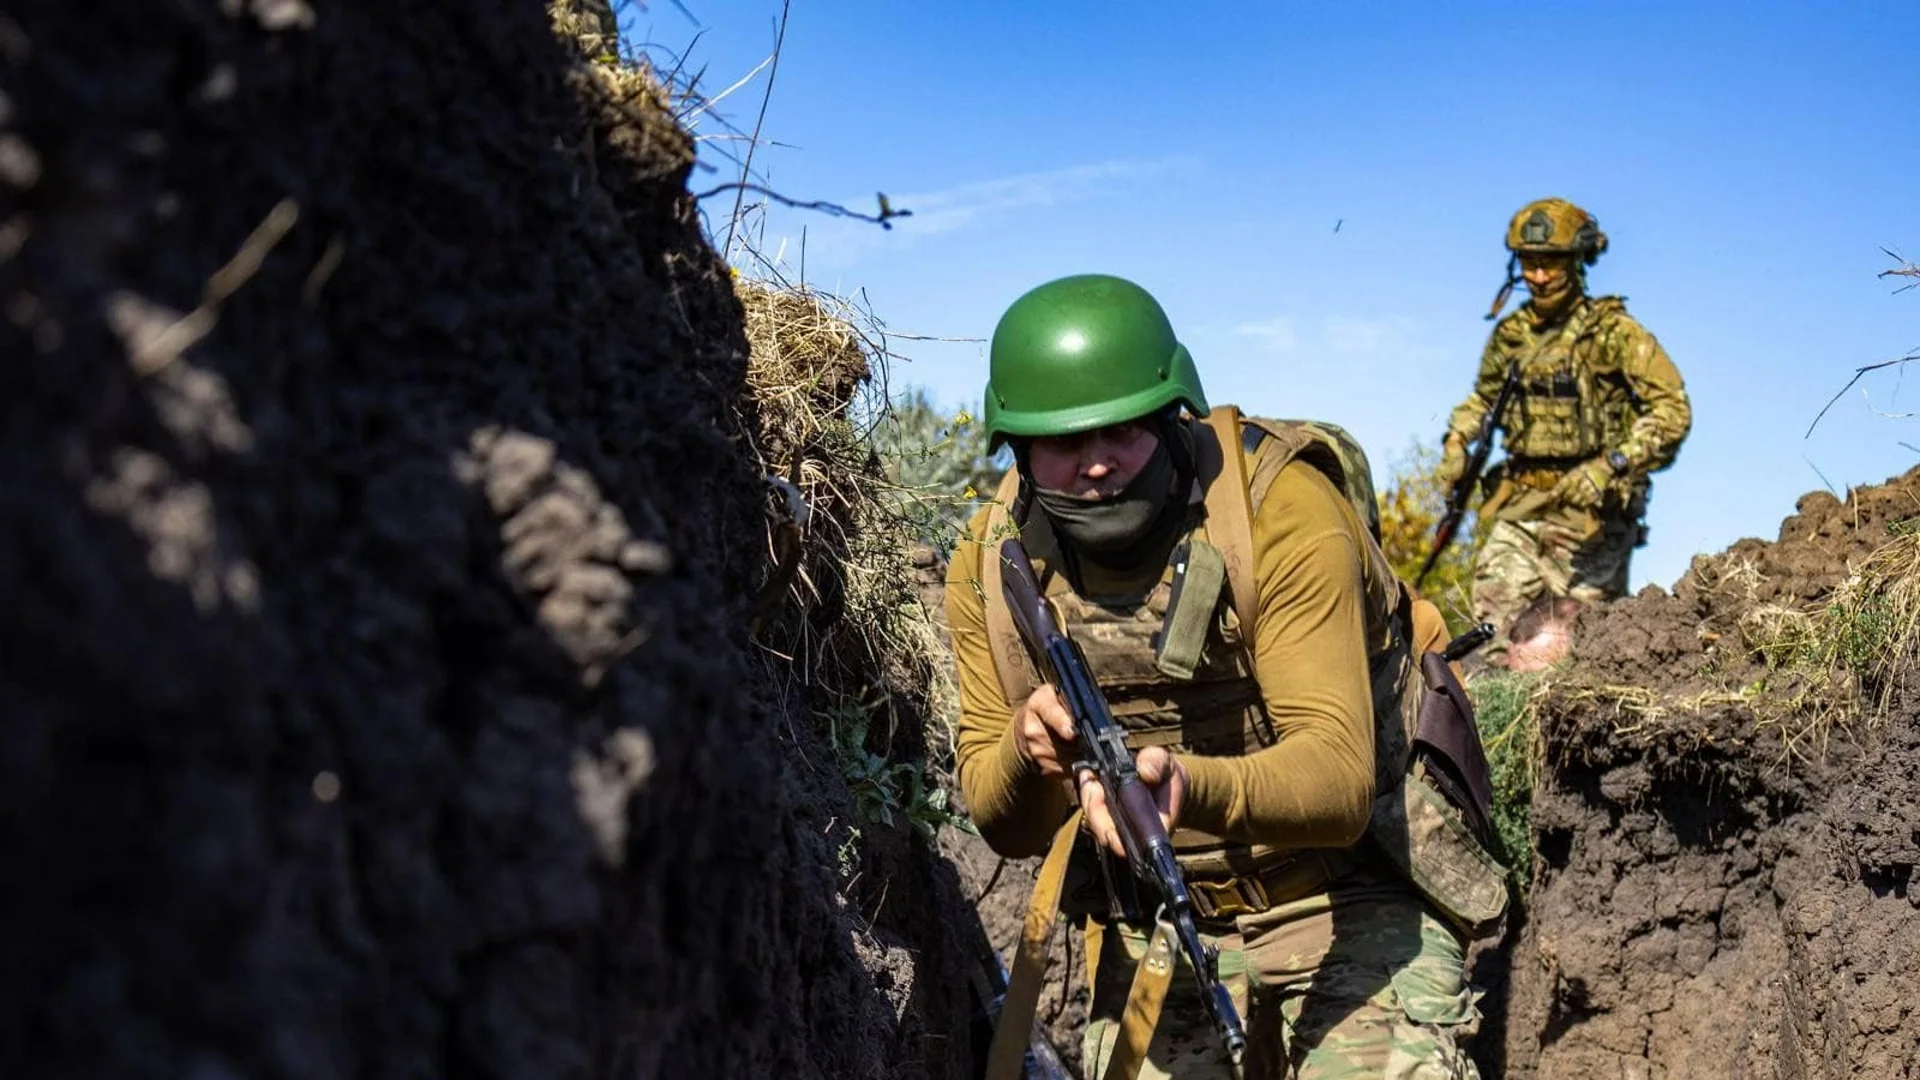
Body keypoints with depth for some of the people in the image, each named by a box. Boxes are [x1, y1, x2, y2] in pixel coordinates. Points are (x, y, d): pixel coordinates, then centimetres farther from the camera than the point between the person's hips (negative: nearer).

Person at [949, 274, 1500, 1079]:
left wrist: (1191, 787, -49)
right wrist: (1029, 751, -26)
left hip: (1343, 902, -3)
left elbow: (1339, 776, -30)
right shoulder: (991, 565, -7)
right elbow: (1006, 827, -3)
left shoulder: (1283, 511, -21)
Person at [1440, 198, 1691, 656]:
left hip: (1589, 512, -5)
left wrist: (1610, 467, -21)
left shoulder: (1613, 332, -6)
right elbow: (1482, 397, 29)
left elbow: (1673, 411, -11)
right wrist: (1457, 440, 9)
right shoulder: (1511, 334, 11)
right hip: (1518, 508, 5)